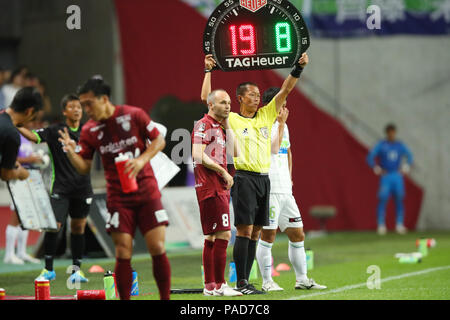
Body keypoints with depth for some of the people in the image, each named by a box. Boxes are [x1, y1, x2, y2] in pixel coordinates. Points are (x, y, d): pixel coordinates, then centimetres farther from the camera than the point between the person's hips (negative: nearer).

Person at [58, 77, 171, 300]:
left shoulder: (134, 115, -6)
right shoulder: (90, 131, 0)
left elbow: (159, 141, 1)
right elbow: (84, 167, 2)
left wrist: (142, 160, -14)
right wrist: (71, 152, -17)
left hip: (147, 192, -1)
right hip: (118, 197, 1)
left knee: (157, 248, -6)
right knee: (123, 253, -6)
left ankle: (165, 298, 8)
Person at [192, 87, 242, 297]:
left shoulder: (219, 127, 19)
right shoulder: (204, 125, -9)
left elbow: (233, 153, 15)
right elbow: (198, 155, -18)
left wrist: (227, 126, 10)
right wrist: (223, 172, -15)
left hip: (220, 188, 10)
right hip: (210, 188, -10)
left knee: (212, 237, 10)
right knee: (223, 235, -13)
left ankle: (210, 286, 14)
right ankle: (219, 285, -11)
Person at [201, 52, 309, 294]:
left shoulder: (266, 115, 15)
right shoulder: (230, 119, 2)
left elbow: (285, 90, 13)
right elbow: (206, 99, -3)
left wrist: (298, 68, 4)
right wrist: (208, 70, -1)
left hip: (264, 178, 6)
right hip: (244, 178, -6)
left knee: (255, 233, 5)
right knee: (244, 230, -10)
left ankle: (246, 282, 8)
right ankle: (241, 283, -9)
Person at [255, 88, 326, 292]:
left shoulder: (282, 126, 17)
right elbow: (274, 148, -23)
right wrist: (281, 123, -15)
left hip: (285, 190, 8)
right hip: (269, 189, -8)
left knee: (297, 234, 9)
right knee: (268, 235, -6)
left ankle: (302, 280, 16)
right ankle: (267, 282, -1)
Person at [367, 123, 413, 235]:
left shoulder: (400, 145, 9)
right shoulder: (381, 145, -1)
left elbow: (409, 156, 22)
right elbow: (370, 157, -5)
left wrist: (406, 167, 9)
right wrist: (377, 169, -15)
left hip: (397, 176, 3)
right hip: (385, 176, -3)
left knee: (399, 200, 0)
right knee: (383, 200, -10)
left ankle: (400, 225, 6)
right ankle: (381, 225, -8)